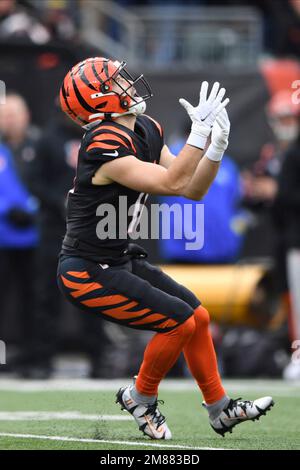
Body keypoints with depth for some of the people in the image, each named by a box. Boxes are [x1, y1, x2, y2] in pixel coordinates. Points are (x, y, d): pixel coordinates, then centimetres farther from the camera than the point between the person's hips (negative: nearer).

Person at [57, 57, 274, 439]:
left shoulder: (147, 131, 3)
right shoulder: (105, 148, -26)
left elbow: (193, 190, 3)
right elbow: (173, 183, -33)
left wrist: (217, 146, -11)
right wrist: (201, 129, -31)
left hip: (120, 261, 10)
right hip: (88, 274, -10)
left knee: (198, 317, 11)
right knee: (178, 322, -12)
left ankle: (220, 409, 23)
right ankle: (141, 399, 10)